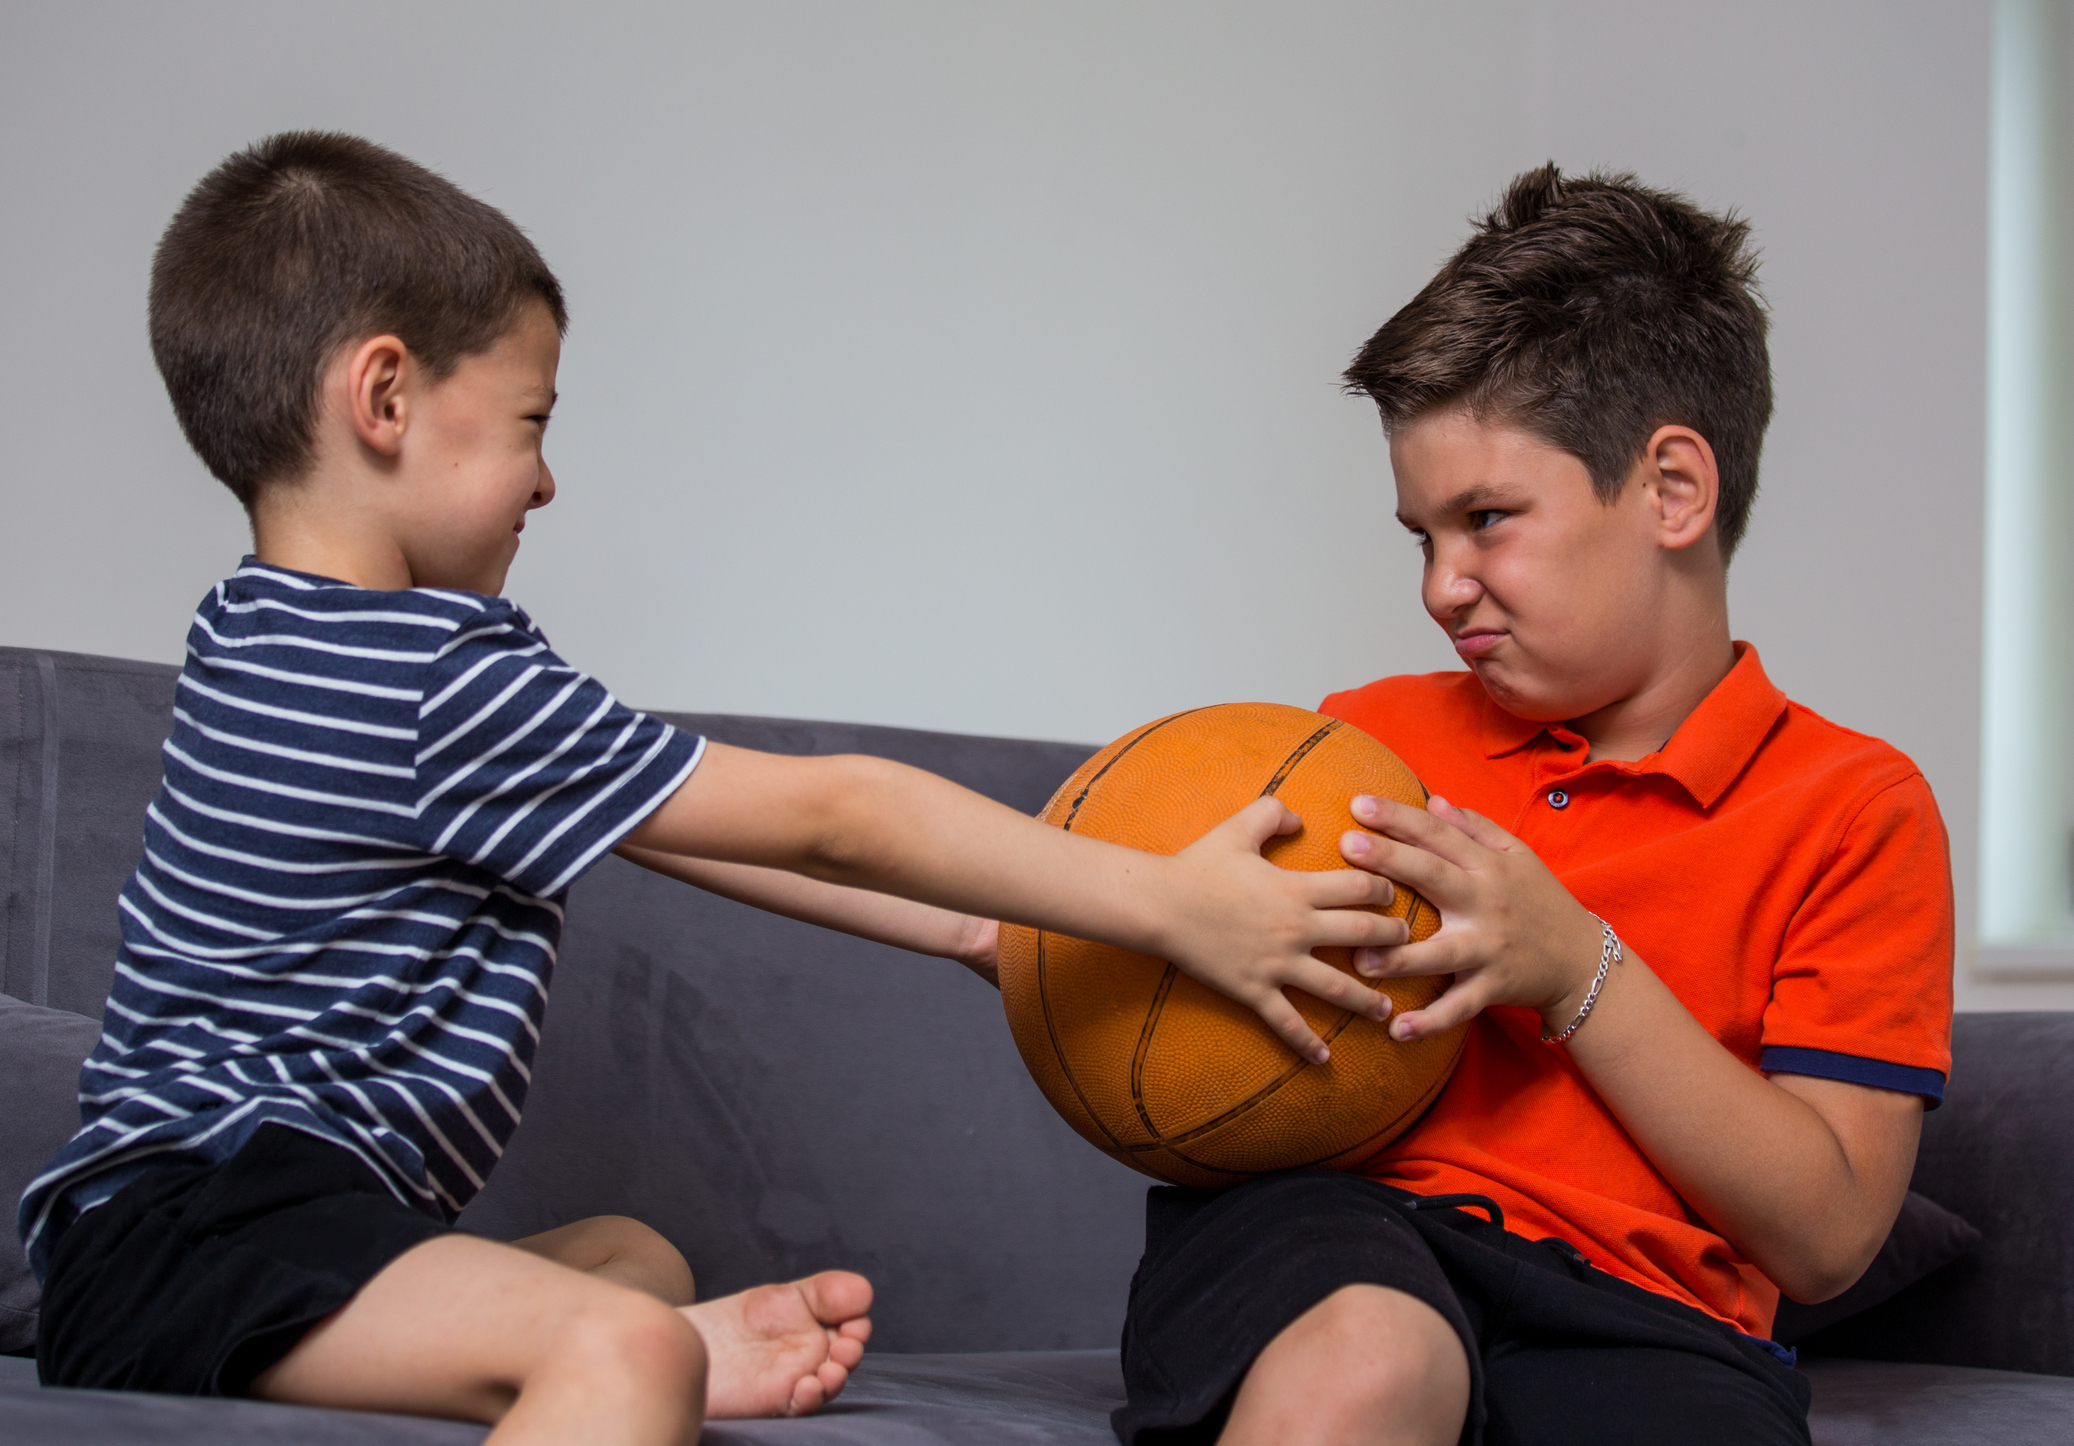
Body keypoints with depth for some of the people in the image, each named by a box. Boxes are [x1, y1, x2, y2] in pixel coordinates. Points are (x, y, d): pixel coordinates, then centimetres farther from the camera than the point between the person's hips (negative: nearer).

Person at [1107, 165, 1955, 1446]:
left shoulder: (1852, 808, 8)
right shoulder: (1370, 738, 19)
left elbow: (1825, 1237, 0)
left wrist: (1575, 969, -8)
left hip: (1632, 1317, -1)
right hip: (1321, 1239, 1)